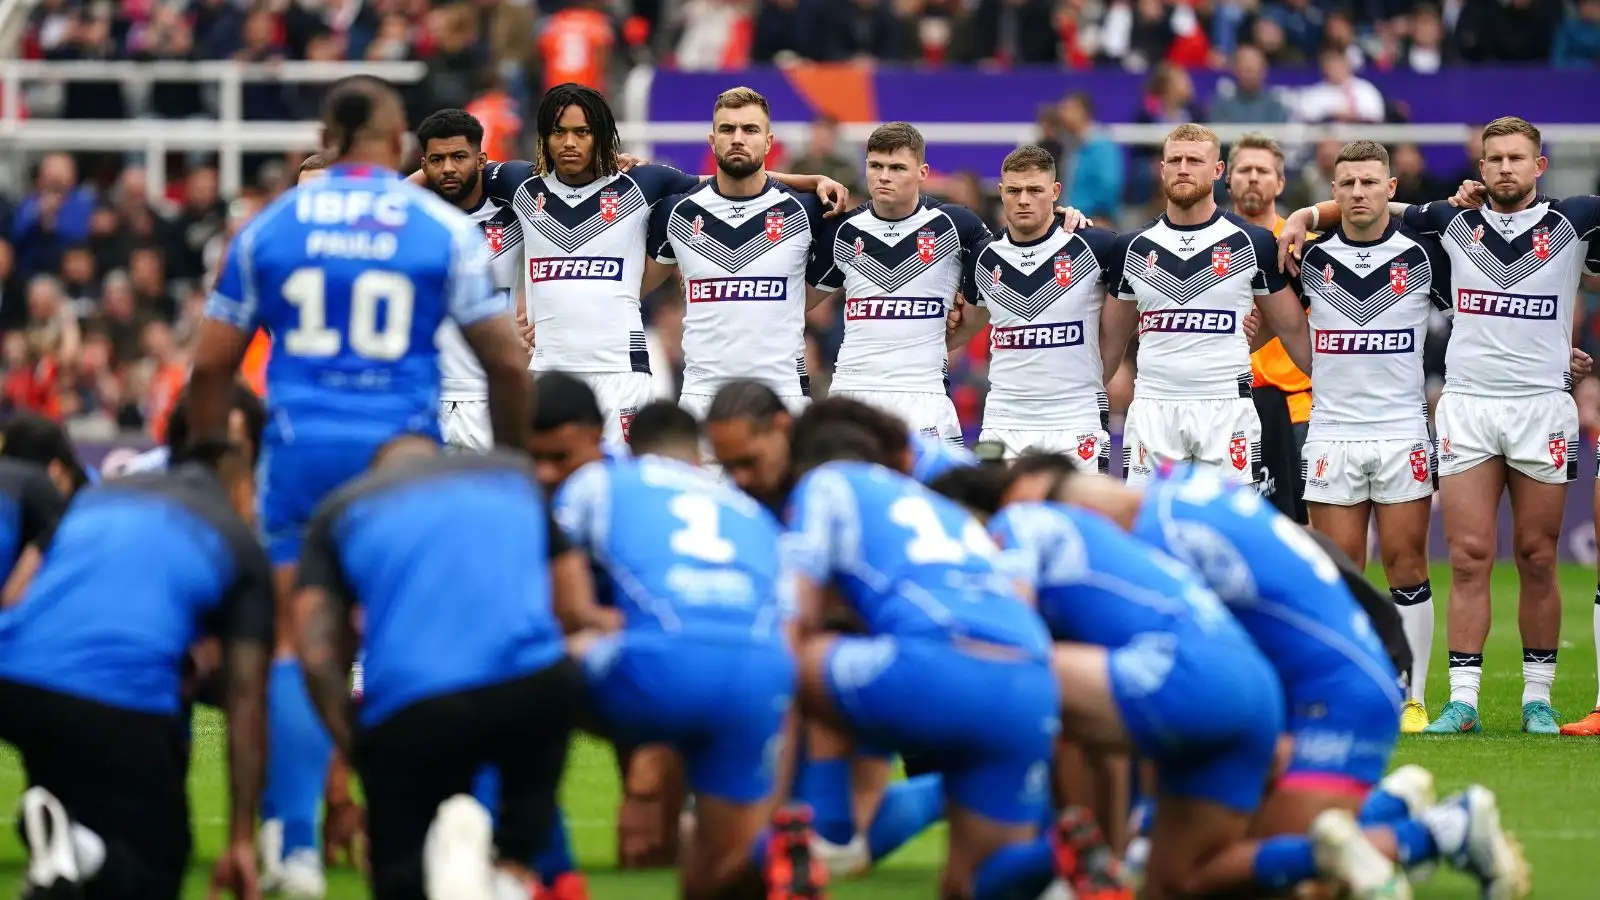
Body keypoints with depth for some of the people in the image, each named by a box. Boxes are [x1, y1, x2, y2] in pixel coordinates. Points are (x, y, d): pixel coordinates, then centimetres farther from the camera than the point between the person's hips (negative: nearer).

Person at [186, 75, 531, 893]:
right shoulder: (444, 228, 2)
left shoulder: (269, 225, 7)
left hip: (300, 452, 1)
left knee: (294, 647, 5)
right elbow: (506, 362, 1)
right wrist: (514, 458, 15)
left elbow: (211, 366, 8)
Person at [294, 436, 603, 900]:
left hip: (407, 704, -1)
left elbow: (316, 651, 6)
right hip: (531, 682, 1)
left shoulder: (339, 511, 22)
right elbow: (577, 610, 21)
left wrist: (356, 753, 8)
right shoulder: (513, 474, 27)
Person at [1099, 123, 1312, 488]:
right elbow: (1111, 338, 17)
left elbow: (1292, 330, 7)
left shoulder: (1254, 243, 2)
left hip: (1227, 407, -2)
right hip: (1152, 409, 2)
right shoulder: (1133, 248, 8)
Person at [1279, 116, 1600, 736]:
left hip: (1543, 403, -1)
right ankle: (1462, 700, -5)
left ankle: (1537, 697, 10)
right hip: (1466, 402, 1)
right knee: (1469, 557, -4)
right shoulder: (1454, 223, 9)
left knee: (1536, 559, 2)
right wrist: (1309, 214, 8)